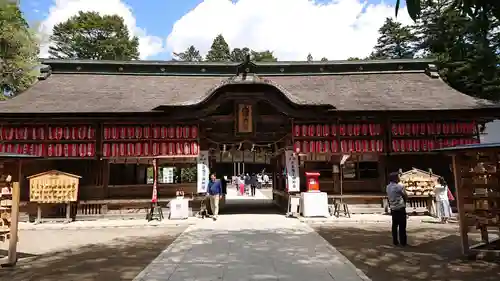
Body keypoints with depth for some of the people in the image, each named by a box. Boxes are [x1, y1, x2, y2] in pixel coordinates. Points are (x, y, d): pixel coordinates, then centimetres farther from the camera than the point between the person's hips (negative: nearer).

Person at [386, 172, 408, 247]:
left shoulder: (388, 187, 6)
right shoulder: (399, 186, -14)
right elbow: (406, 197, -6)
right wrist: (403, 199, 13)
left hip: (393, 208, 6)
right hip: (400, 208, -6)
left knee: (394, 225, 10)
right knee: (402, 226, 2)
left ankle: (395, 241, 14)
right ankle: (403, 242, 7)